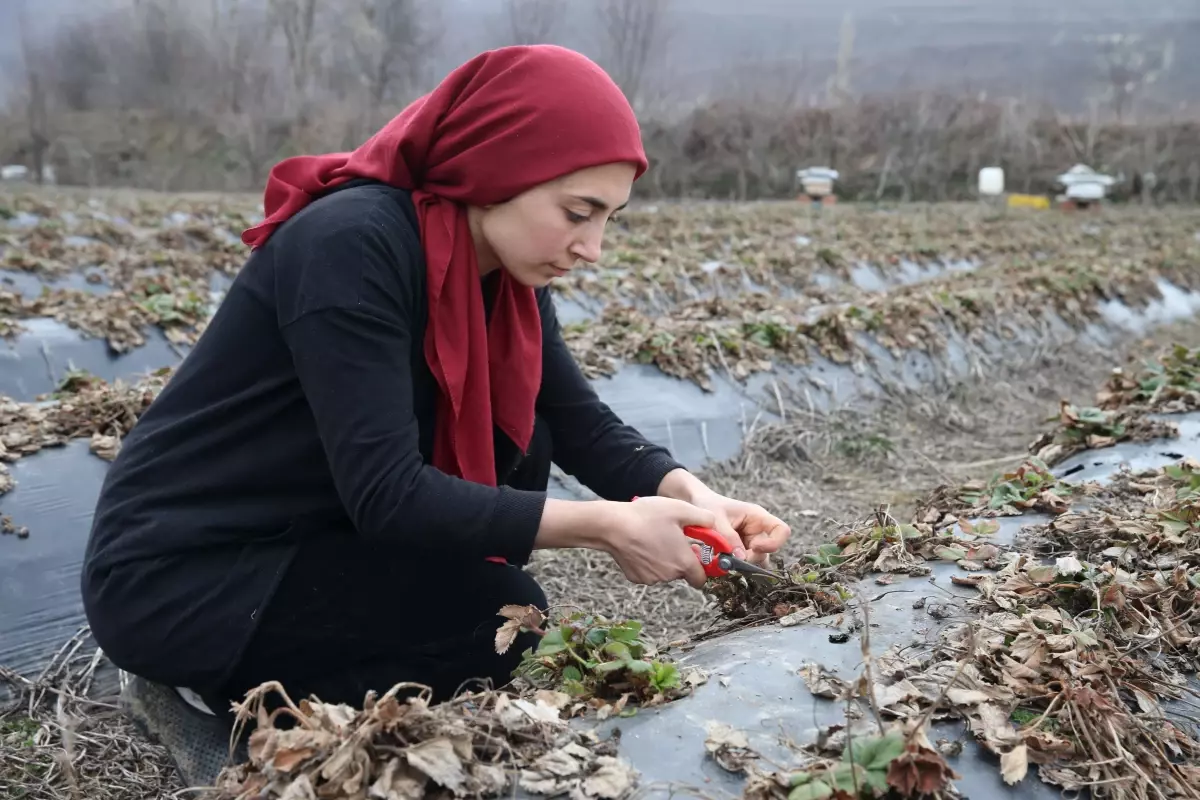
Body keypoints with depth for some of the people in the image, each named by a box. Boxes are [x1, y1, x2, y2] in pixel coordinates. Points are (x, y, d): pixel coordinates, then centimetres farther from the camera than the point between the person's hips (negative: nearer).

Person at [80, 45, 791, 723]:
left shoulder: (501, 267, -2)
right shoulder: (353, 244, -28)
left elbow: (585, 425, 0)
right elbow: (385, 493, -30)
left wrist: (690, 494, -19)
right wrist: (605, 526, -28)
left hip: (313, 531, 8)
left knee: (518, 441, -4)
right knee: (496, 616, -17)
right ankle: (240, 680, 1)